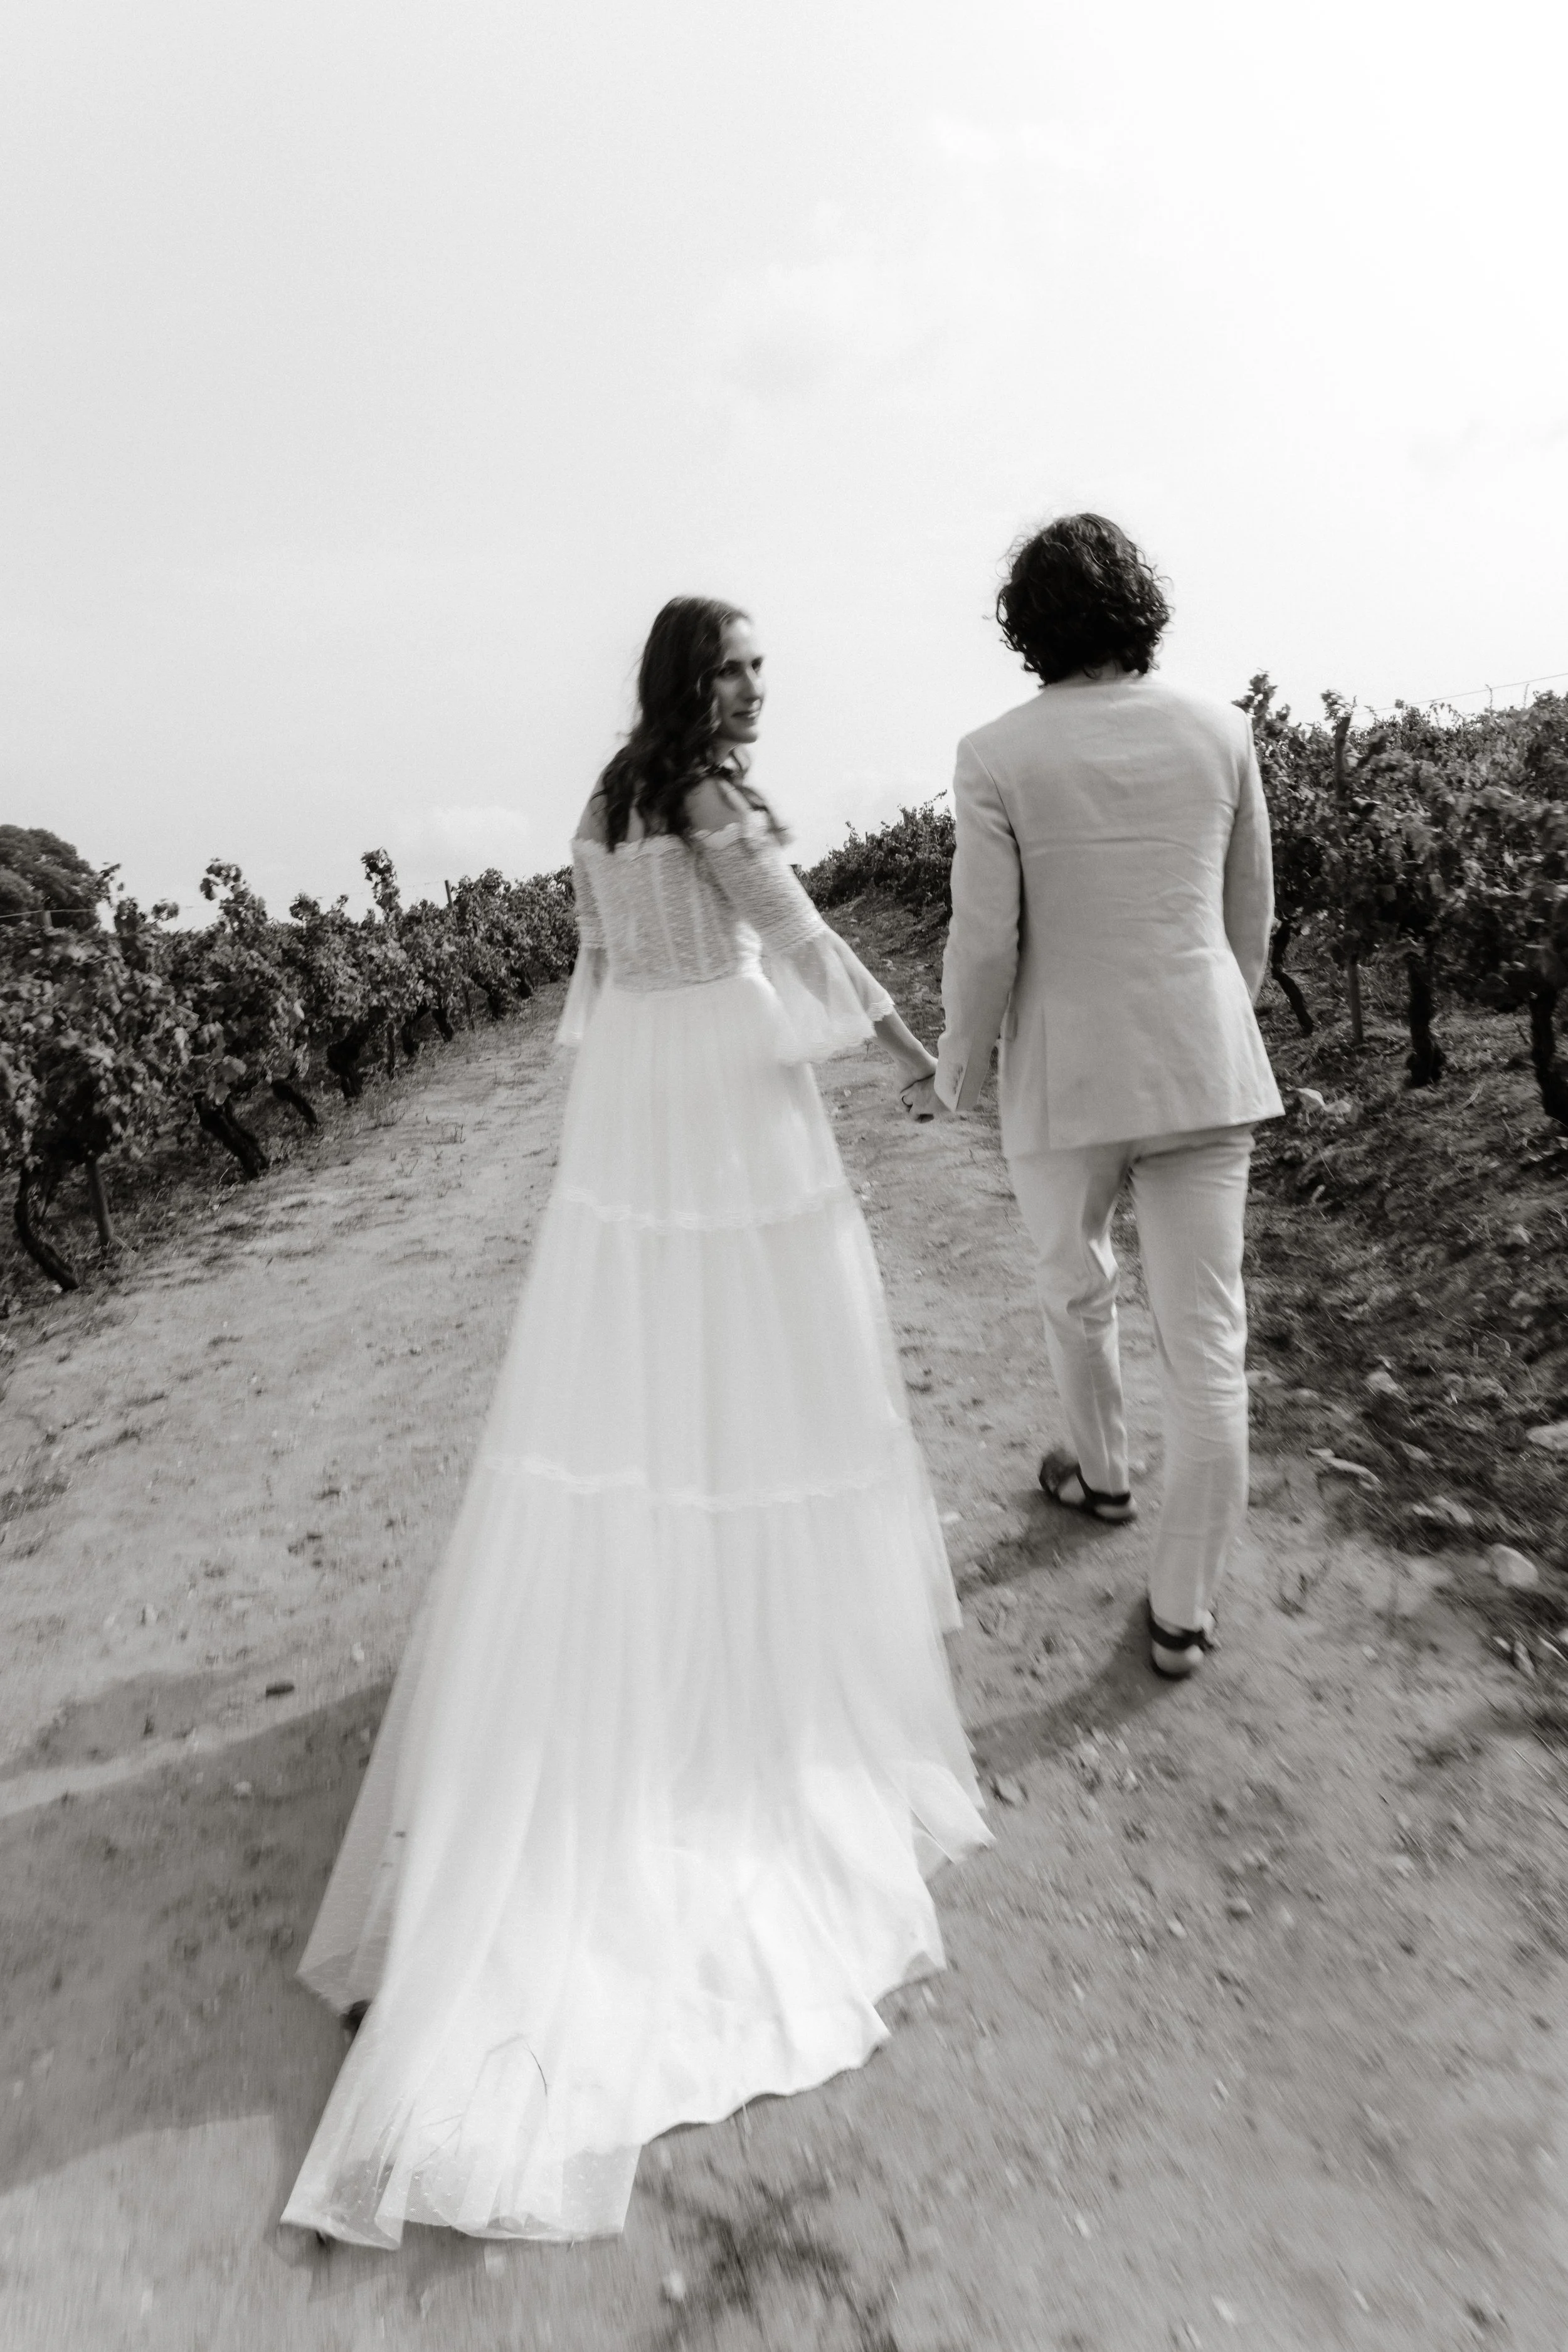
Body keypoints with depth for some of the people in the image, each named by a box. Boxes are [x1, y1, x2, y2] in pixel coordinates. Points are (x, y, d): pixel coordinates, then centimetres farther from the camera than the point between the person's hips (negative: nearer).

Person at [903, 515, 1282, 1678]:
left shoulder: (997, 757, -9)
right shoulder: (1219, 730, 1)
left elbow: (986, 944, -10)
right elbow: (1250, 917, 8)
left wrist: (956, 1073, 5)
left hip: (1068, 1074, -2)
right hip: (1204, 1067, 2)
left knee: (1076, 1287, 24)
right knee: (1206, 1337, 7)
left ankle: (1104, 1473, 47)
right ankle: (1184, 1609, 18)